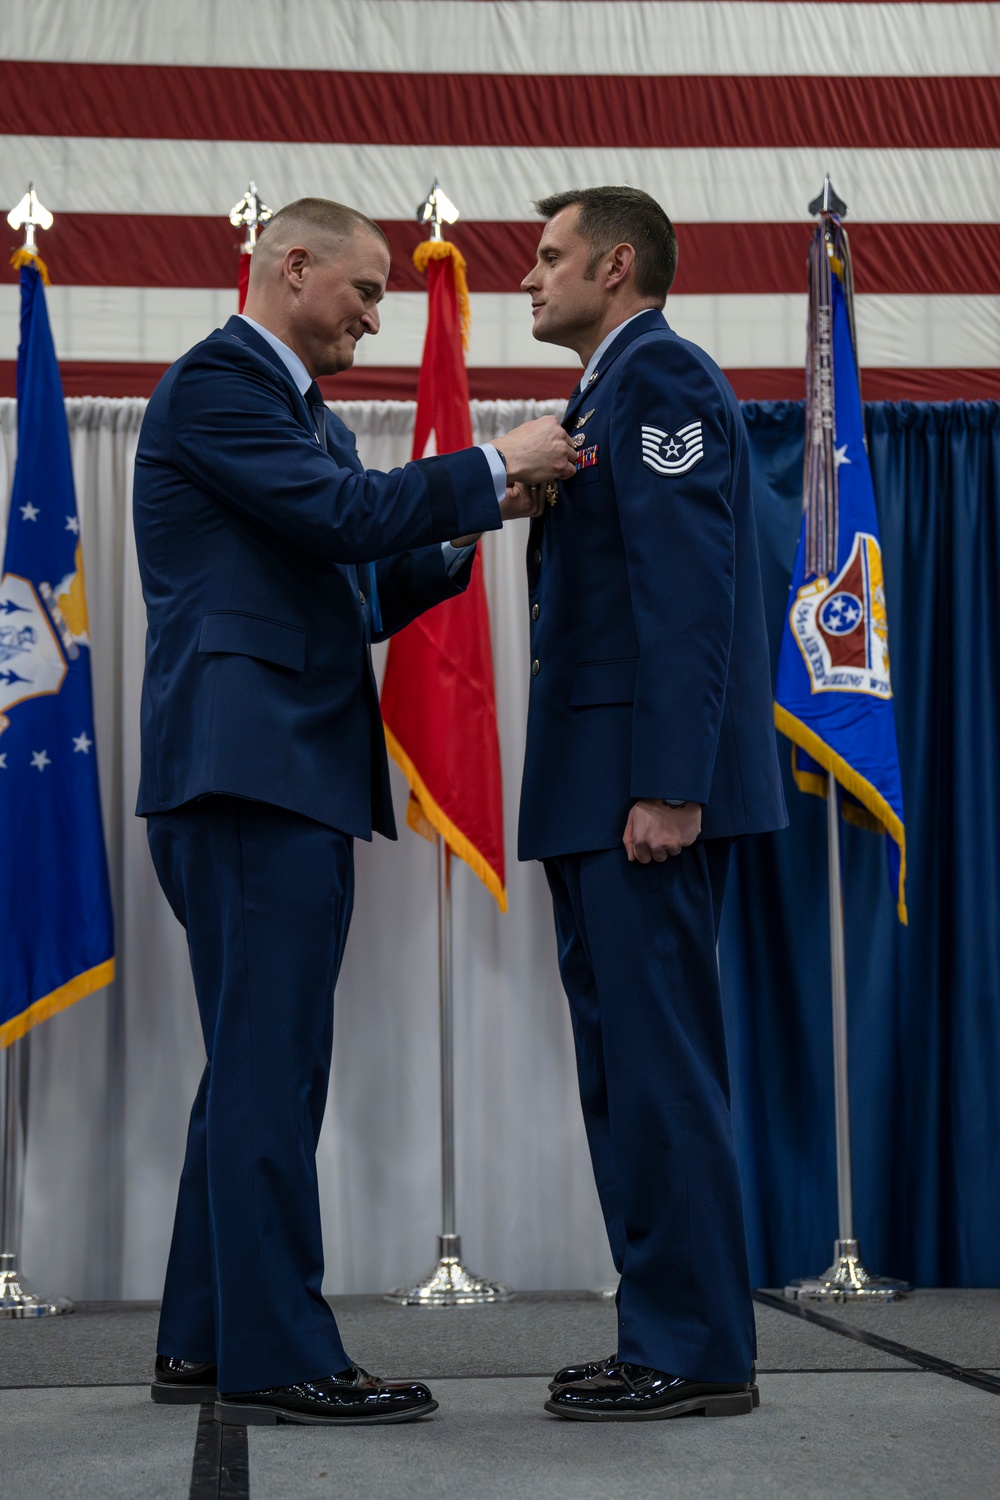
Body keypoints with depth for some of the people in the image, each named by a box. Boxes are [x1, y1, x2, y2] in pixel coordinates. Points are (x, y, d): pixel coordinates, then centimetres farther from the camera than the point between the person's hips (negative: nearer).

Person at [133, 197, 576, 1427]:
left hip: (291, 775, 11)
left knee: (260, 1069, 13)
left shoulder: (297, 406, 25)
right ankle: (276, 1359, -3)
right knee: (270, 1068, -9)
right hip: (250, 767, -11)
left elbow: (358, 593, 22)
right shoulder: (214, 384, -6)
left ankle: (207, 1342, 20)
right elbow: (347, 512, -18)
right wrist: (496, 468, -8)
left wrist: (470, 526, 9)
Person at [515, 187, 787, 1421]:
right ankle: (666, 1336, 18)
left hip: (645, 783, -10)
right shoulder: (607, 395, 23)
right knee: (625, 1072, 11)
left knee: (657, 1065, -7)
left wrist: (668, 787, -22)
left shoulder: (658, 376, -7)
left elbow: (688, 590, -17)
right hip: (595, 793, 10)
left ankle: (698, 1353, 0)